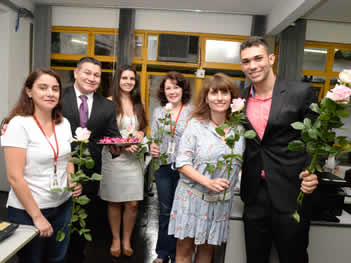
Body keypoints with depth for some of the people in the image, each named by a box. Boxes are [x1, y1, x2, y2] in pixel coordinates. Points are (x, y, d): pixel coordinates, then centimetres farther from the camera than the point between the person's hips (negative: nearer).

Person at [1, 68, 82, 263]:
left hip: (63, 205, 5)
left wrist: (73, 181, -6)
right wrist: (37, 216, -15)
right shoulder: (19, 124, -16)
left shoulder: (64, 123, 1)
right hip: (27, 211, -5)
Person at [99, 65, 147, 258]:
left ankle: (127, 241, 26)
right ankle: (115, 240, 30)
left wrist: (140, 134, -4)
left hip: (134, 157, 3)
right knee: (114, 202, 10)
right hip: (113, 157, -3)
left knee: (132, 204, 4)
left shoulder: (139, 103, 9)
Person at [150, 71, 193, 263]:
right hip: (163, 167, 2)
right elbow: (153, 138, 10)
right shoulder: (158, 112, 5)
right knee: (165, 211, 14)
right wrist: (152, 148, -11)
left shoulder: (192, 112, -4)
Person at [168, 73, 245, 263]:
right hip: (193, 196, -2)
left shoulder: (239, 128, 0)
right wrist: (208, 182, -22)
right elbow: (182, 163, -11)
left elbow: (241, 163, 9)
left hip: (221, 201, 3)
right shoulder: (195, 125, -8)